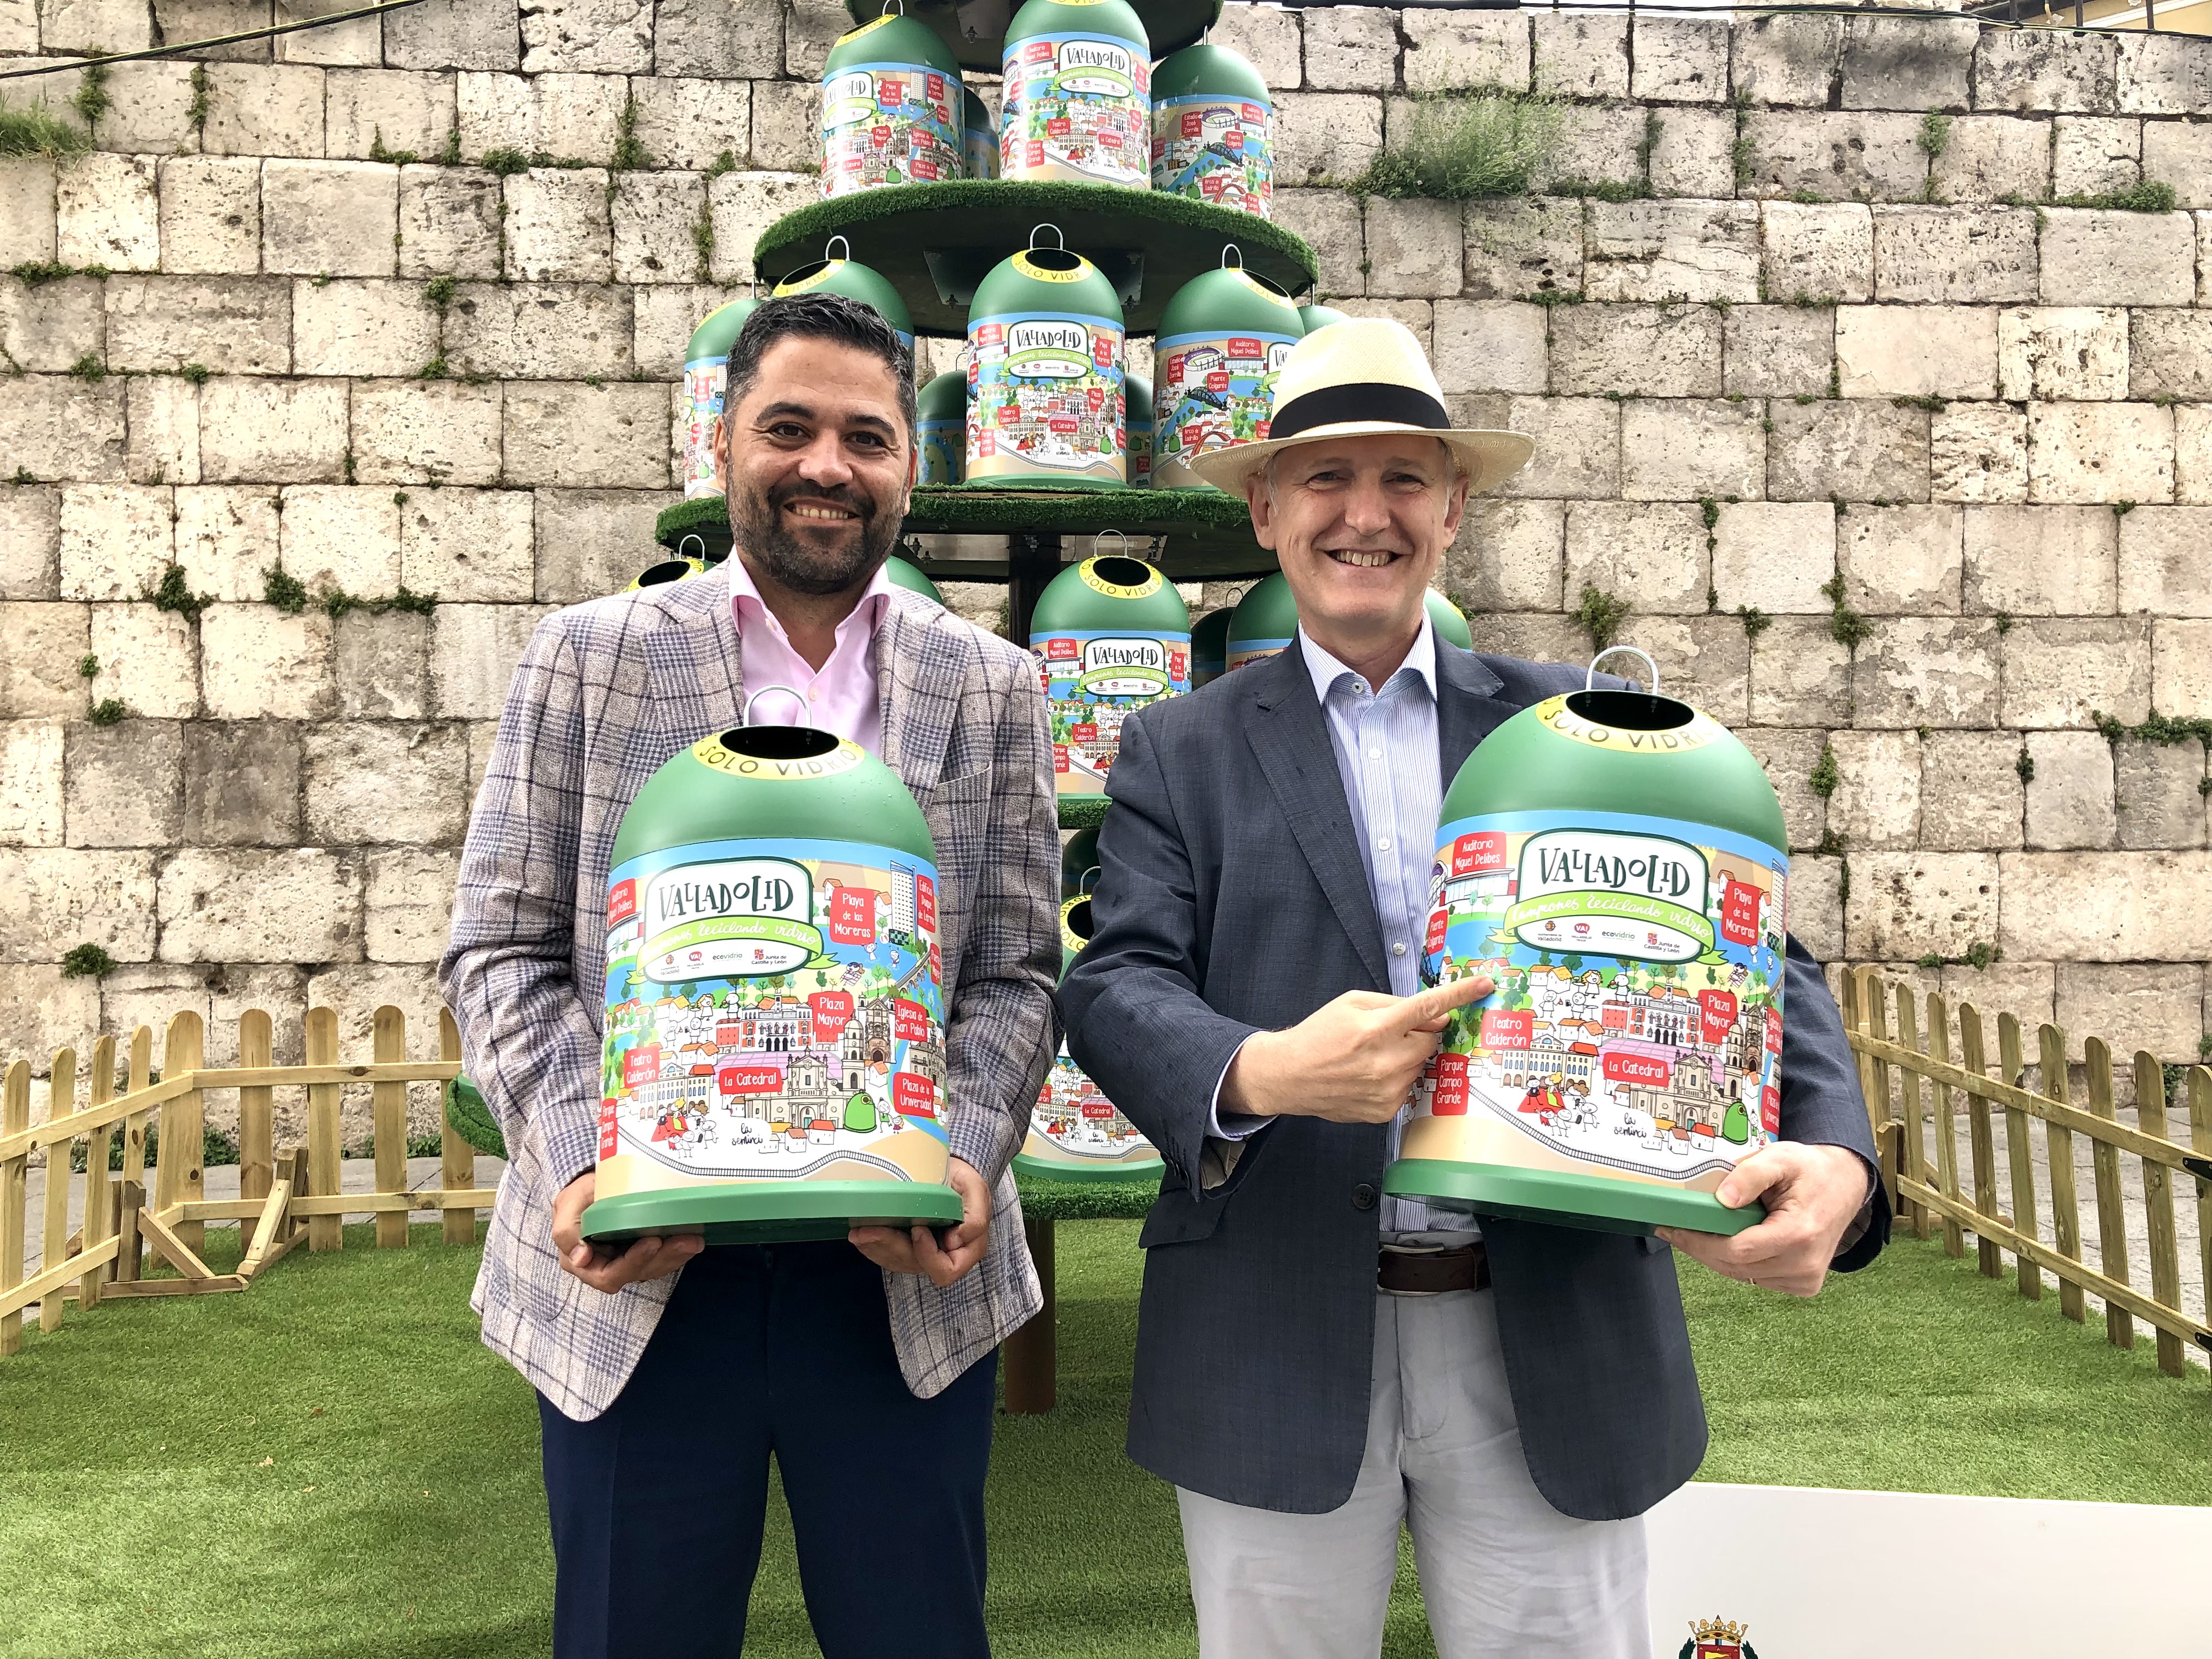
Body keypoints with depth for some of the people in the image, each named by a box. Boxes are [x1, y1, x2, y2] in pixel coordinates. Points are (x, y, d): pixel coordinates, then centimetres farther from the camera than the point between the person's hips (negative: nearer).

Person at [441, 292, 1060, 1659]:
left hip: (906, 1275, 1)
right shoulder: (588, 660, 4)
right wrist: (582, 1161, -14)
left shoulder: (993, 691, 6)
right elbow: (503, 949, 2)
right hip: (635, 1274, 0)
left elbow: (1016, 972, 4)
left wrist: (966, 1161, -13)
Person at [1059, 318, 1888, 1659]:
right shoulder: (1181, 755, 5)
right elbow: (1117, 985, -5)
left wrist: (1832, 1153, -19)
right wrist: (1258, 1071, -27)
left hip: (1558, 1345, 1)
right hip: (1279, 1354, 0)